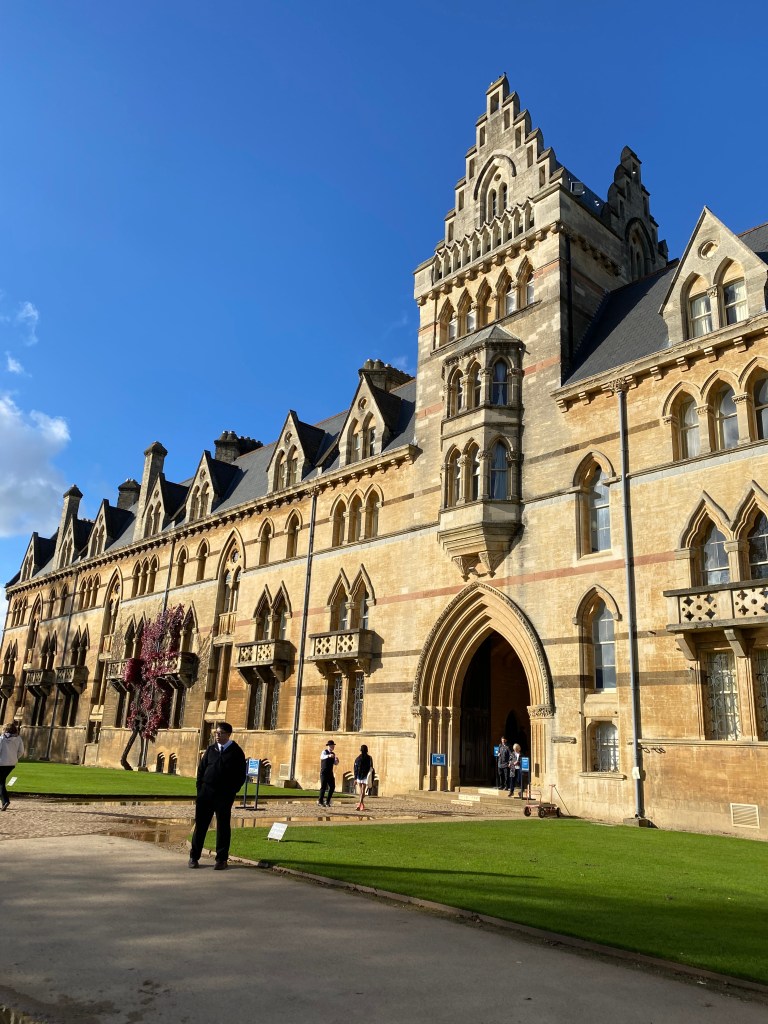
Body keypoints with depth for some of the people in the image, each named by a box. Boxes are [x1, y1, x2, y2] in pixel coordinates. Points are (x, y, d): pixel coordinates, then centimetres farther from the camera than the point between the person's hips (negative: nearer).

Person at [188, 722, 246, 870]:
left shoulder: (236, 752, -3)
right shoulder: (211, 749, 8)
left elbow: (241, 775, -3)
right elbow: (201, 769, 12)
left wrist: (230, 793, -9)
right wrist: (200, 789, 3)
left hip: (224, 795, -3)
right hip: (206, 792, 3)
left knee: (223, 827, 4)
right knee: (200, 824, 7)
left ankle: (221, 859, 13)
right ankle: (194, 856, 18)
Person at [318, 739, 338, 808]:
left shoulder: (333, 754, 12)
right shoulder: (324, 752, -10)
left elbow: (335, 763, 11)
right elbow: (322, 757, -34)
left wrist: (337, 760, -14)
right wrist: (328, 756, -54)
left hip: (330, 773, 6)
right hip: (324, 773, -6)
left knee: (332, 787, 0)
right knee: (323, 787, -5)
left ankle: (327, 801, 13)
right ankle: (320, 801, 11)